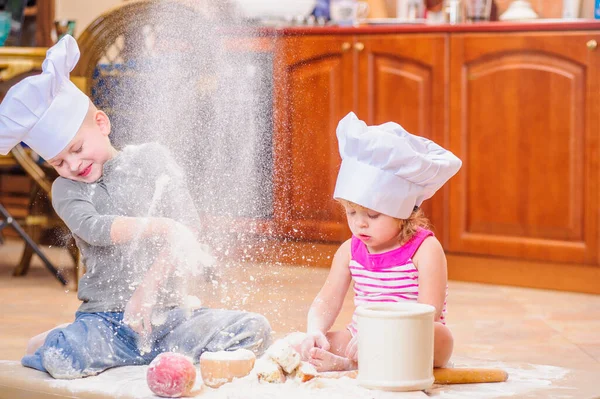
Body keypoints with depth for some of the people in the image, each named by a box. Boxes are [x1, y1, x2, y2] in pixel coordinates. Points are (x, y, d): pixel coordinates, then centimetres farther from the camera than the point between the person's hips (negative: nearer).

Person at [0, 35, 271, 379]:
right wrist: (163, 227, -20)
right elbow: (93, 228, -14)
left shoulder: (152, 158, 6)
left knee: (254, 331, -20)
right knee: (60, 359, -32)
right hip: (106, 320, -1)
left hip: (167, 311, 1)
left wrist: (148, 289, -13)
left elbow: (190, 226, -3)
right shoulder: (66, 190, 7)